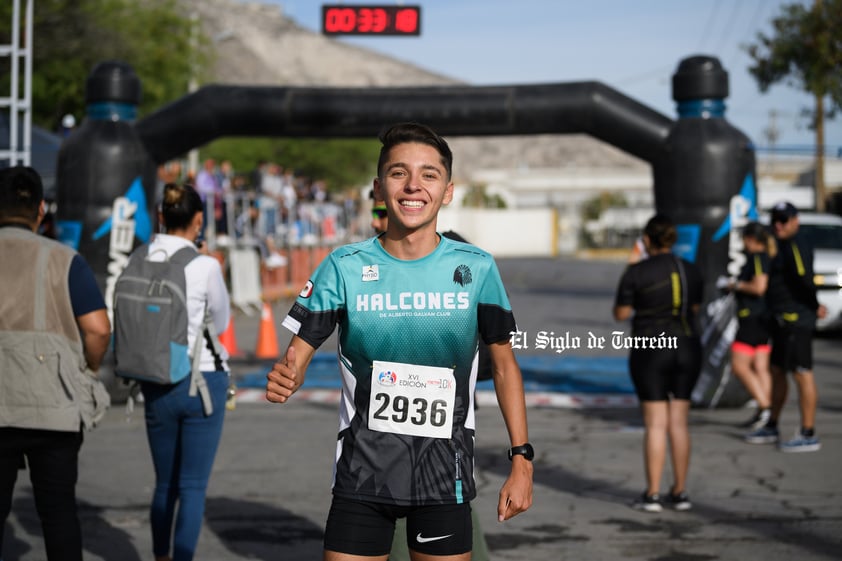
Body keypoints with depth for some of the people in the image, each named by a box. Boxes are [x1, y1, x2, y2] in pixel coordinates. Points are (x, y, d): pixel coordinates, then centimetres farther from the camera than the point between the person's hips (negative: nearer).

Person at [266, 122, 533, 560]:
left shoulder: (476, 268, -2)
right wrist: (283, 380, -27)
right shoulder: (344, 267, -4)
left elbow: (504, 364, 6)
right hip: (362, 475, 0)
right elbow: (298, 352, -3)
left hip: (445, 476, 1)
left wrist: (521, 459, 2)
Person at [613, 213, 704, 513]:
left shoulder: (637, 272, -10)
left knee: (655, 424, -1)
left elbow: (620, 314, -3)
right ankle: (680, 492, 13)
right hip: (687, 348, 4)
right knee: (679, 423, 10)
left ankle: (652, 494, 1)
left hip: (651, 350, -4)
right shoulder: (691, 270, 4)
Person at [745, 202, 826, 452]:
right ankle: (771, 428, 28)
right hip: (783, 319, 11)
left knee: (802, 374, -8)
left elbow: (805, 278, -25)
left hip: (795, 318, -11)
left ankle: (808, 435, -6)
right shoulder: (783, 246, 18)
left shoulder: (796, 246, -15)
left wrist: (814, 306, -14)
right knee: (777, 372, 17)